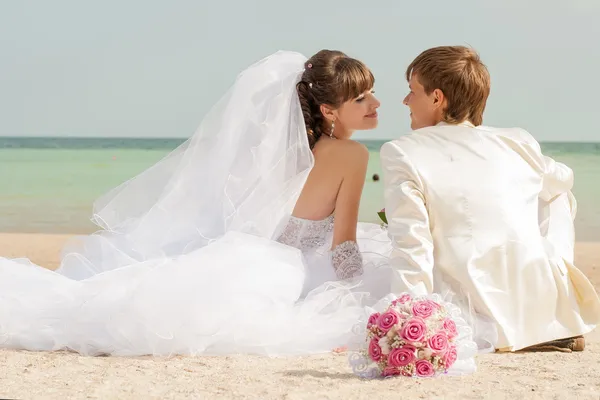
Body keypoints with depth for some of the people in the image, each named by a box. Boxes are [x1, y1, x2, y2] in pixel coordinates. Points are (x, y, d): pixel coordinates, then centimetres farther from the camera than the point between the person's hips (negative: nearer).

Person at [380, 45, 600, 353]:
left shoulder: (401, 153, -2)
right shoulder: (518, 142, 11)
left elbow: (412, 247, -12)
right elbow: (561, 182, 33)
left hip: (482, 328, -5)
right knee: (558, 194, 29)